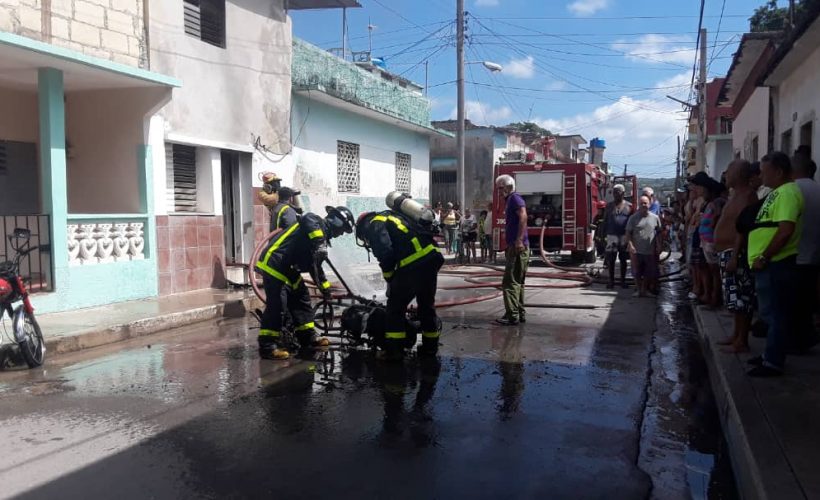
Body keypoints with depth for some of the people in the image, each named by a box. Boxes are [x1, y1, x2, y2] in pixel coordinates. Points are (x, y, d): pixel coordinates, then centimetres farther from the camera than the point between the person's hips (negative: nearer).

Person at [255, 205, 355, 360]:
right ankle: (267, 346, -6)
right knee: (275, 304, -11)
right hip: (274, 262, -10)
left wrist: (325, 288, 31)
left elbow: (315, 266, 27)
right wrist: (319, 242, -37)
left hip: (288, 267, 10)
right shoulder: (318, 223, -9)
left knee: (301, 298, 12)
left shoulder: (322, 236, 18)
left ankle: (308, 339, 20)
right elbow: (306, 219, -36)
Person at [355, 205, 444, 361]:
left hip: (413, 265, -8)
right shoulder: (390, 216, 29)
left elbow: (385, 252, -14)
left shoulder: (374, 225, 3)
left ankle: (394, 349, 9)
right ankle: (430, 346, 32)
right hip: (432, 258, 8)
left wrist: (390, 280, 1)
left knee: (396, 306, 6)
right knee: (427, 304, 22)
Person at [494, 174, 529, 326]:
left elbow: (523, 216, -24)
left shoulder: (515, 198, -8)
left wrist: (519, 240, -31)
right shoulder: (510, 200, 22)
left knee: (510, 282, -9)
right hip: (514, 247, 11)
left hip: (518, 247, -11)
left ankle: (512, 315, -8)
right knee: (517, 282, 14)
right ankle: (520, 314, 20)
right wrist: (510, 245, 25)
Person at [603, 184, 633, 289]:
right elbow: (605, 221, 8)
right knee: (610, 259, 0)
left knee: (623, 259, 6)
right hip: (611, 236, 1)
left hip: (624, 236, 0)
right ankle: (611, 280, 9)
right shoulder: (609, 205, 6)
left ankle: (623, 280, 14)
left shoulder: (629, 206, 3)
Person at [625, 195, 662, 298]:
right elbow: (628, 233, 0)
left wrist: (658, 246, 4)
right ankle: (638, 289, 18)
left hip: (651, 251, 2)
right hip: (637, 250, -1)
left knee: (649, 273, 7)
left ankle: (645, 289, 21)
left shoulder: (655, 218, 5)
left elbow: (658, 233, 11)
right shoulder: (633, 218, 0)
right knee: (637, 272, 5)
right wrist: (630, 245, -12)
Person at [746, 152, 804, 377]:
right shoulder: (778, 192, 17)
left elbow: (786, 230, -26)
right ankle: (771, 355, 28)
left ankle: (773, 363, 3)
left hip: (776, 265, -10)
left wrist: (763, 258, -20)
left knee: (775, 314, -3)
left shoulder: (787, 192, -16)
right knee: (771, 313, 17)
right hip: (770, 265, 10)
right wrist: (762, 258, 17)